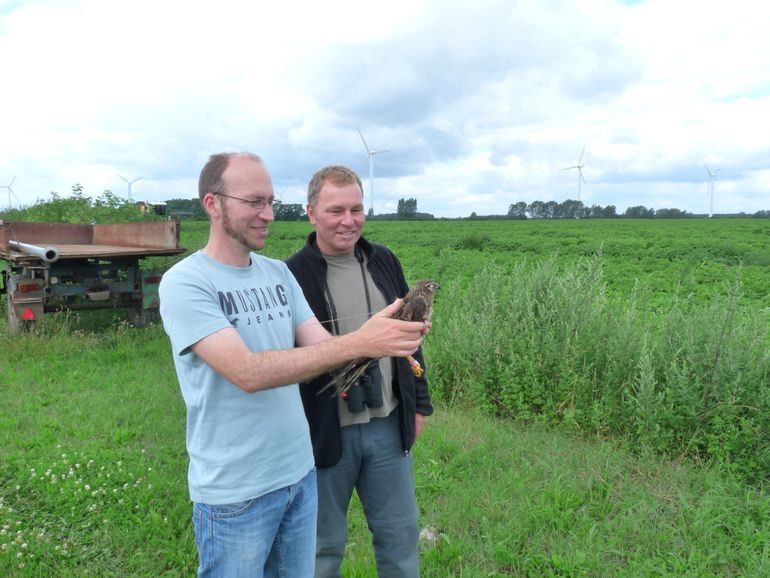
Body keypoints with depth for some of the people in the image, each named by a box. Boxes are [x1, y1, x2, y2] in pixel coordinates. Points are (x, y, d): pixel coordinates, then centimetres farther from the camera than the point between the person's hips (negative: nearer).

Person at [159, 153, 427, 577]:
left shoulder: (278, 272, 4)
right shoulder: (184, 283, -16)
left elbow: (324, 346, -3)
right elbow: (248, 372, -27)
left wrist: (387, 341, -23)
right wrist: (358, 343, -34)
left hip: (300, 472, 6)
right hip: (235, 493, -5)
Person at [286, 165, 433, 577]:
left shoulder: (384, 262, 3)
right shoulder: (292, 276, -13)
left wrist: (419, 402, 12)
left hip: (388, 427, 4)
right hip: (325, 434, -4)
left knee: (400, 535, 19)